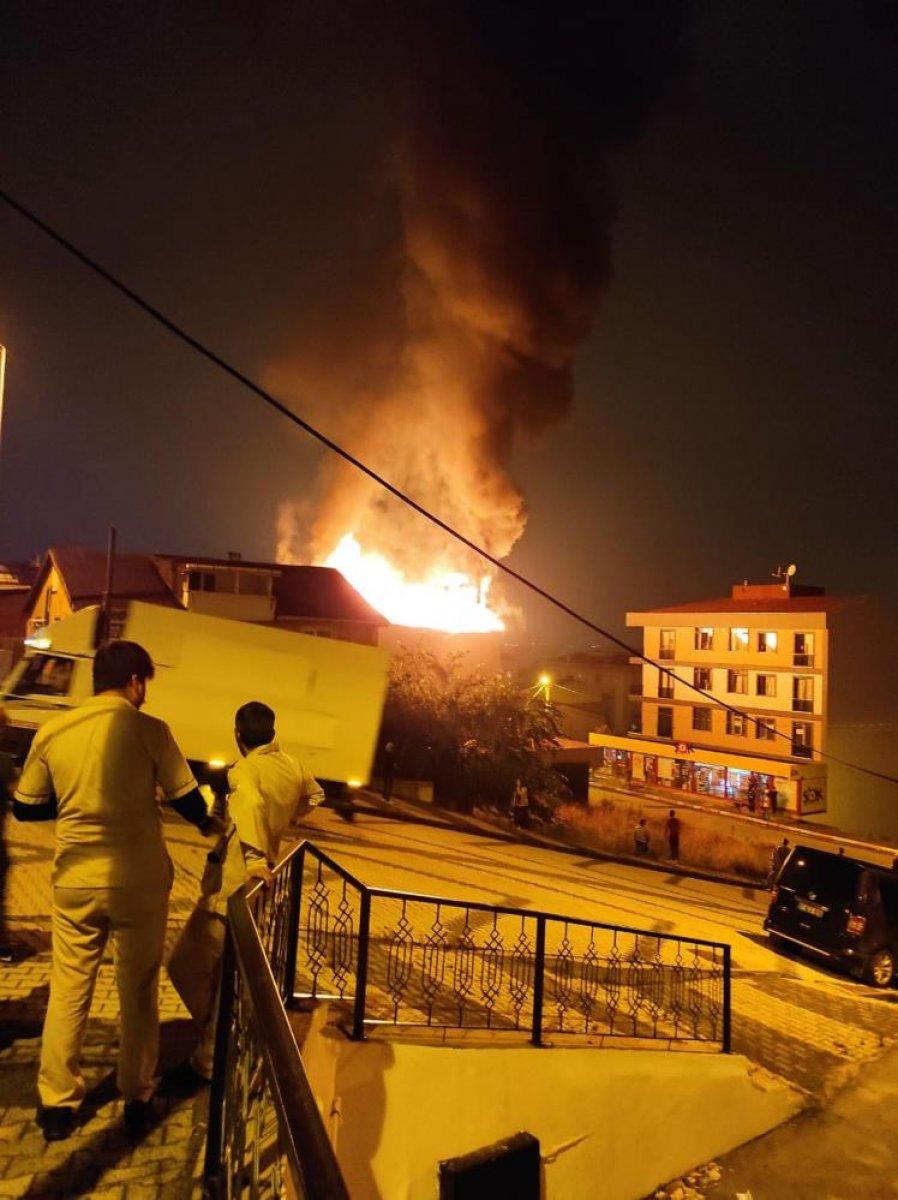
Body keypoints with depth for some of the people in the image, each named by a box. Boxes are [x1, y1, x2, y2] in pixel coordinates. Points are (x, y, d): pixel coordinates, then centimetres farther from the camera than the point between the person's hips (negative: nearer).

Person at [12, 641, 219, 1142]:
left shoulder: (53, 731, -2)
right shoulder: (149, 730, -12)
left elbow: (25, 808, 6)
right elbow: (186, 798, -6)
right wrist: (208, 823, 15)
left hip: (75, 880, 2)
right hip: (140, 879, -2)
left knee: (69, 989, 17)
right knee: (139, 989, 14)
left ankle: (57, 1103, 27)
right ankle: (138, 1098, 27)